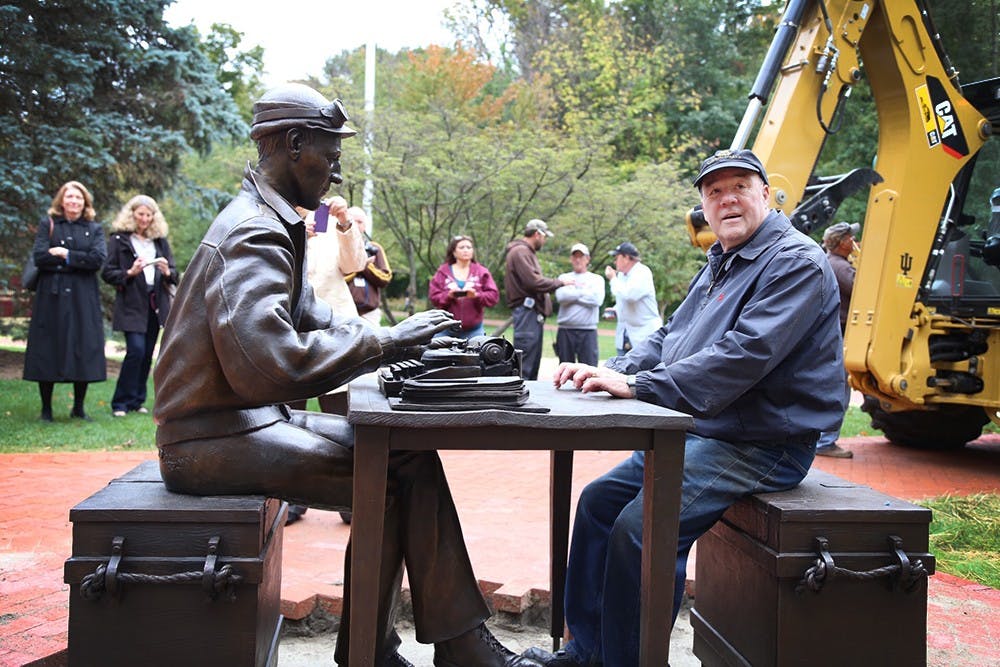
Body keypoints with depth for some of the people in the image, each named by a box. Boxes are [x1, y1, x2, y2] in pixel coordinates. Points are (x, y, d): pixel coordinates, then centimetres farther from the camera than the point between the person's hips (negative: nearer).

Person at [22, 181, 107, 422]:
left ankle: (79, 408, 12)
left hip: (84, 299, 1)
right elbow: (40, 257, -6)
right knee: (48, 351, 0)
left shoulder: (94, 228, 12)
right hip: (52, 296, 0)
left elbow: (98, 258, -6)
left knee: (83, 351, 0)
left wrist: (65, 254, -9)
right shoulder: (48, 225, 10)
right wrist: (80, 260, -8)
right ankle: (46, 409, 10)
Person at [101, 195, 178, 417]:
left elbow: (174, 275, 14)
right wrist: (130, 273, -15)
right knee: (136, 350, -14)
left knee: (147, 354, 5)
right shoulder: (119, 239, 3)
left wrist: (167, 272, -8)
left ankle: (137, 401, 15)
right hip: (131, 305, -4)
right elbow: (107, 273, -1)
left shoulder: (160, 241, 15)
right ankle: (120, 403, -3)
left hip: (155, 305, 4)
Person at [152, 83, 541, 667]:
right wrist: (386, 344, -23)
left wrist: (396, 340, 1)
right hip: (217, 439, -10)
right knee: (405, 471, -15)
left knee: (400, 448, 5)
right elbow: (269, 363, -32)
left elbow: (313, 318, 16)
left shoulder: (273, 225, 14)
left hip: (244, 420, 10)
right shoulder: (255, 232, -19)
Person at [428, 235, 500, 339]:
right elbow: (433, 296, 0)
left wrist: (476, 295, -18)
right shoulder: (442, 272, 6)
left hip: (473, 329, 0)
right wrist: (449, 296, -18)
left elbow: (494, 296, -1)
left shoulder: (482, 272, 6)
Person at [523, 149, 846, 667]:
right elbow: (669, 338, 17)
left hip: (760, 445, -10)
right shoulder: (720, 265, 17)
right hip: (695, 431, 10)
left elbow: (743, 356, -27)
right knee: (599, 501, 8)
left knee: (639, 528, -23)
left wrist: (638, 386, -27)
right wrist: (611, 372, -2)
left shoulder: (796, 264, -15)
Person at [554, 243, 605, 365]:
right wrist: (583, 292, -2)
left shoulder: (596, 279, 10)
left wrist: (572, 295, -2)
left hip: (588, 331, -1)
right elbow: (561, 296, -6)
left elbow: (597, 299, -9)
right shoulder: (564, 278, 14)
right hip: (565, 331, 2)